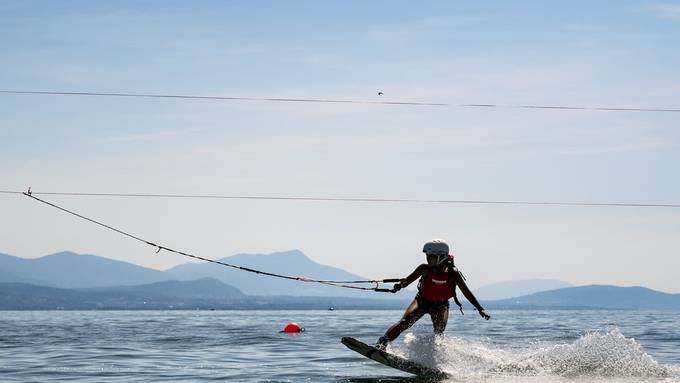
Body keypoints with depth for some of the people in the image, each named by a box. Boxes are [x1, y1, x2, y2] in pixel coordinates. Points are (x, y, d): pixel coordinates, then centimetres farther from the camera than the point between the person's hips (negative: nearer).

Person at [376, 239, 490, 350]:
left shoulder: (453, 273, -21)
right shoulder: (425, 269, -18)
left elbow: (467, 293, -17)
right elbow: (408, 280, -9)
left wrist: (480, 309, -24)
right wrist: (399, 285, -33)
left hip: (441, 305, 0)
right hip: (422, 301, 0)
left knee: (439, 334, -18)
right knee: (404, 322, -20)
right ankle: (381, 343, -20)